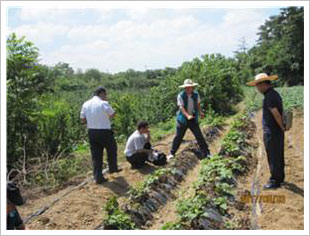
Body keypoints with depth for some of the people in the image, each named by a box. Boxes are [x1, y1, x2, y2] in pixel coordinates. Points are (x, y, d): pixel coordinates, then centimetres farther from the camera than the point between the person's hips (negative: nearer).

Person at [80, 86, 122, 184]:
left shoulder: (86, 104, 3)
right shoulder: (103, 103, -15)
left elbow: (83, 120, 6)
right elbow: (113, 114, -3)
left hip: (91, 132, 5)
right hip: (104, 131, -5)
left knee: (96, 155, 10)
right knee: (112, 150, 20)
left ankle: (98, 177, 11)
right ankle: (113, 168, 36)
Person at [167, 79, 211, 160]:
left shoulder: (196, 95, -1)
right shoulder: (181, 96, -13)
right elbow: (181, 107, -21)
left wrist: (200, 112, -1)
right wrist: (188, 116, -35)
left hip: (193, 119, 3)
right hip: (183, 119, -2)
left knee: (199, 136, 0)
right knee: (178, 137, 3)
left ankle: (206, 153, 10)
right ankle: (172, 153, 17)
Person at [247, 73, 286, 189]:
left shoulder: (269, 97, -20)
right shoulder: (275, 94, 11)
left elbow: (276, 114, -24)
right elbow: (278, 113, 12)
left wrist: (282, 127, -10)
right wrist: (282, 128, 8)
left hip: (272, 132, -10)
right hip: (277, 132, 10)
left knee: (273, 157, 0)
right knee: (278, 155, 18)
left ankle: (275, 181, 10)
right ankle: (280, 177, 31)